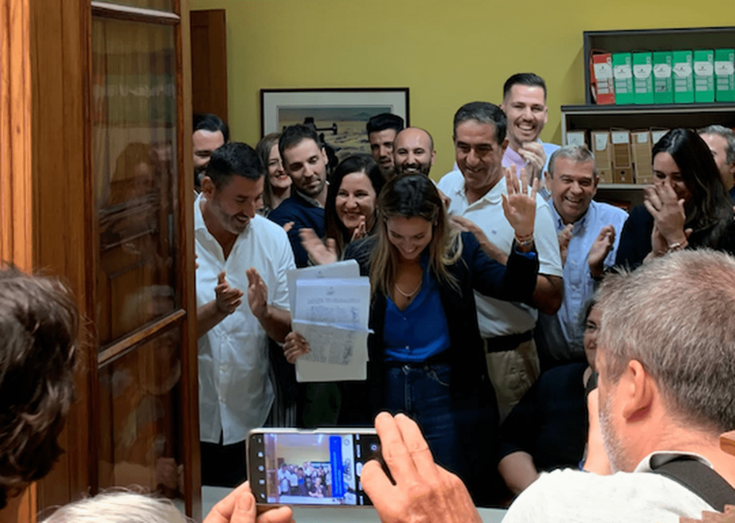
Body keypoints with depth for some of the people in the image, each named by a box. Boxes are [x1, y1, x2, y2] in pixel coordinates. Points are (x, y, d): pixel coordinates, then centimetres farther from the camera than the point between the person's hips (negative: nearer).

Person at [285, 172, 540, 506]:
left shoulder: (459, 251, -3)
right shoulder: (361, 258, 0)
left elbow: (515, 289, -14)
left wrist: (524, 235, -30)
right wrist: (309, 345, -17)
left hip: (447, 394, -2)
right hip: (379, 395, 2)